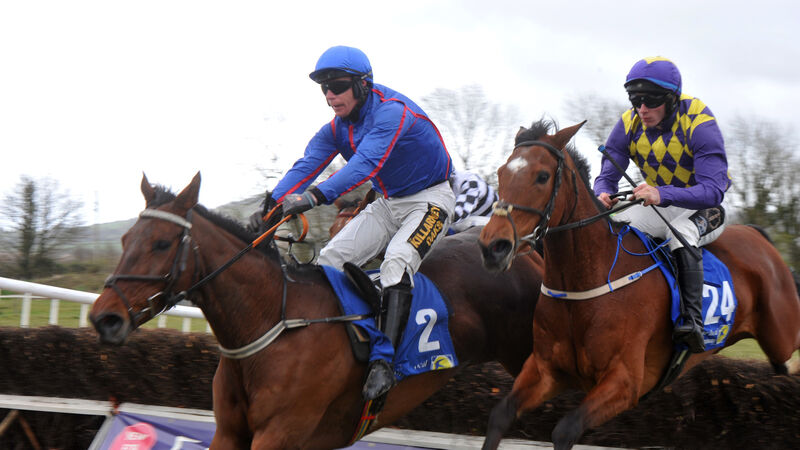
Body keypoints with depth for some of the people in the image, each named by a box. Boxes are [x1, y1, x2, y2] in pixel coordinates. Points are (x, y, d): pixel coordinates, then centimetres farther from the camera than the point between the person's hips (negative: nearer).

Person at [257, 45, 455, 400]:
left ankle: (382, 361, -37)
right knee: (331, 258, -6)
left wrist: (316, 196, -55)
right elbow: (306, 166, -10)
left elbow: (366, 165, -42)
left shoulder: (392, 113, -27)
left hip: (430, 200, -8)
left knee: (397, 261, -32)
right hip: (388, 204, 8)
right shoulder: (337, 128, -1)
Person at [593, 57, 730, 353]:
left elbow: (712, 190, -37)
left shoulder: (699, 123, -27)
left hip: (704, 209, -6)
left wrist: (662, 194, -54)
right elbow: (607, 175, -8)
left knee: (682, 231, -36)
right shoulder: (629, 124, -11)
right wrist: (602, 194, -35)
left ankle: (692, 322, -37)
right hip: (660, 208, 6)